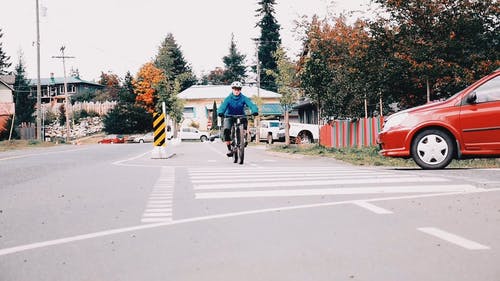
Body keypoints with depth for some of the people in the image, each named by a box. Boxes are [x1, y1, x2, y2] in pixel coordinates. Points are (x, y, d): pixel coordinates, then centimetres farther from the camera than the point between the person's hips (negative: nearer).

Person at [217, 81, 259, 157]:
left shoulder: (243, 98, -12)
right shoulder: (228, 99, -14)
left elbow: (251, 104, -27)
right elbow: (223, 106, -28)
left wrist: (255, 111, -48)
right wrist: (220, 112, -51)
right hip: (229, 117, 0)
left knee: (245, 121, -33)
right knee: (226, 130, -25)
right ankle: (229, 149, -12)